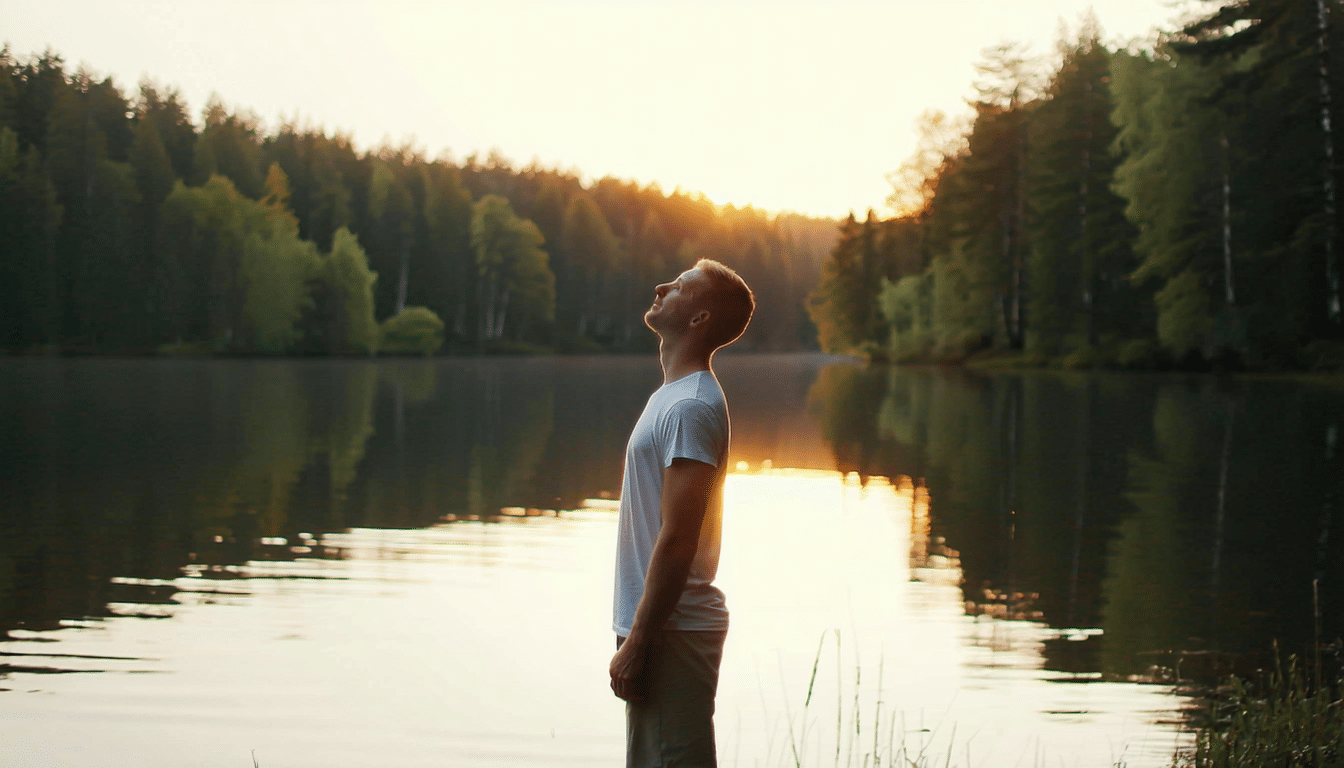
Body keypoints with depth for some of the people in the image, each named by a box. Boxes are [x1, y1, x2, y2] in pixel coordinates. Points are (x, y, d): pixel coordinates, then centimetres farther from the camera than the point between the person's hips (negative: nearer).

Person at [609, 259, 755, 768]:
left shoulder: (692, 407, -17)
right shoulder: (674, 396, 16)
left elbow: (677, 540, -22)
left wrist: (637, 644, -21)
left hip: (672, 632, -10)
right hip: (664, 628, 10)